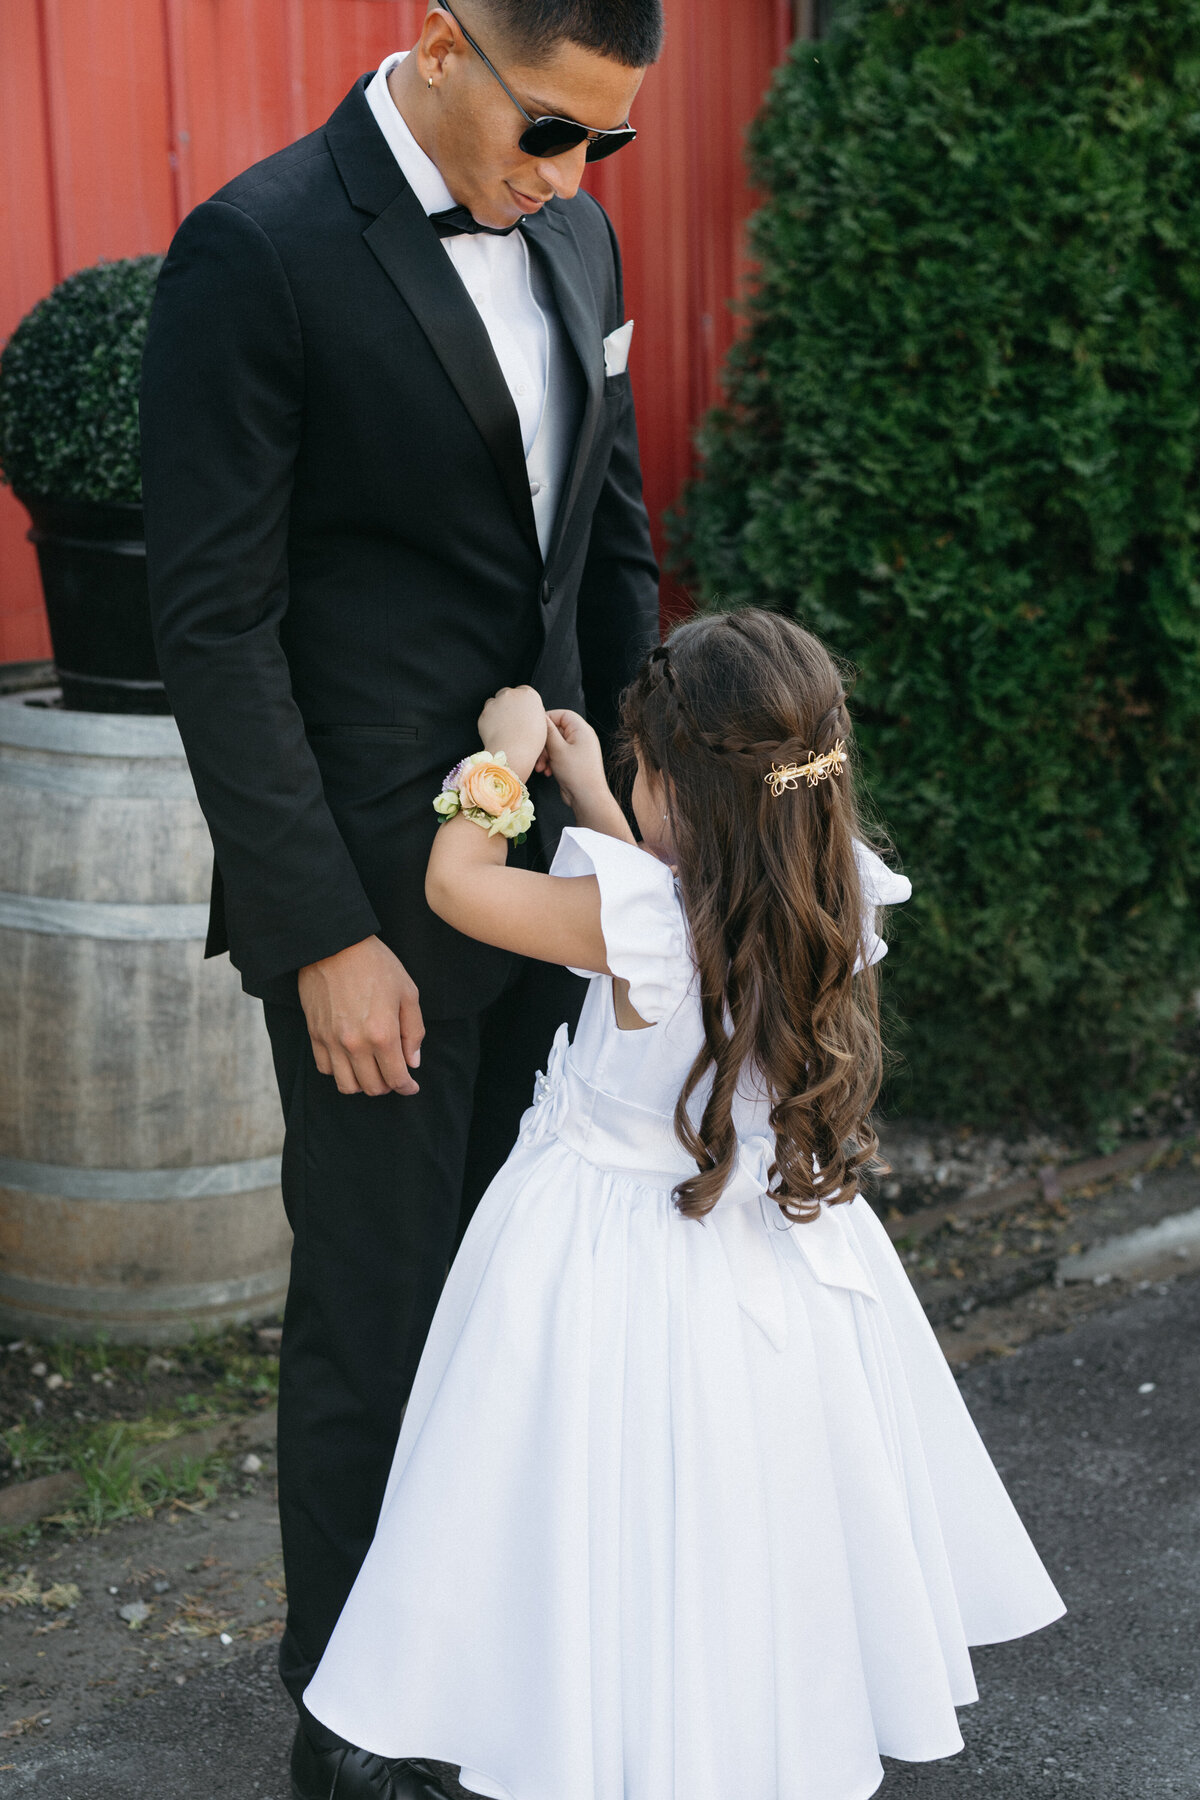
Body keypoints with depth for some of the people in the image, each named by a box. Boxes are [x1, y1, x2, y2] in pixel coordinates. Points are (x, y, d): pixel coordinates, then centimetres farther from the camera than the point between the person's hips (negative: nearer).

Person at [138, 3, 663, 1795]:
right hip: (378, 897, -6)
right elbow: (217, 625, -15)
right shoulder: (257, 253, -14)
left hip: (562, 860, 6)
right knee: (375, 1314, 7)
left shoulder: (574, 235, 8)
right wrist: (324, 936, -16)